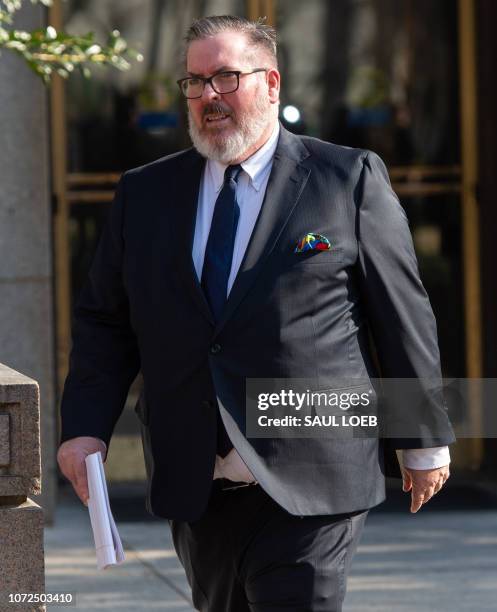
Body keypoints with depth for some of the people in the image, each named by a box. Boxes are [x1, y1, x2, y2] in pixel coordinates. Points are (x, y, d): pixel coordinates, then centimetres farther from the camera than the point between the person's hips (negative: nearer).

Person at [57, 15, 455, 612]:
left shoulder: (349, 178, 0)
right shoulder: (144, 193, 11)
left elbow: (403, 313, 3)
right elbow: (104, 321, 12)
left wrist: (424, 442, 4)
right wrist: (86, 427, -3)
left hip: (312, 481, -4)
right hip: (194, 489, 4)